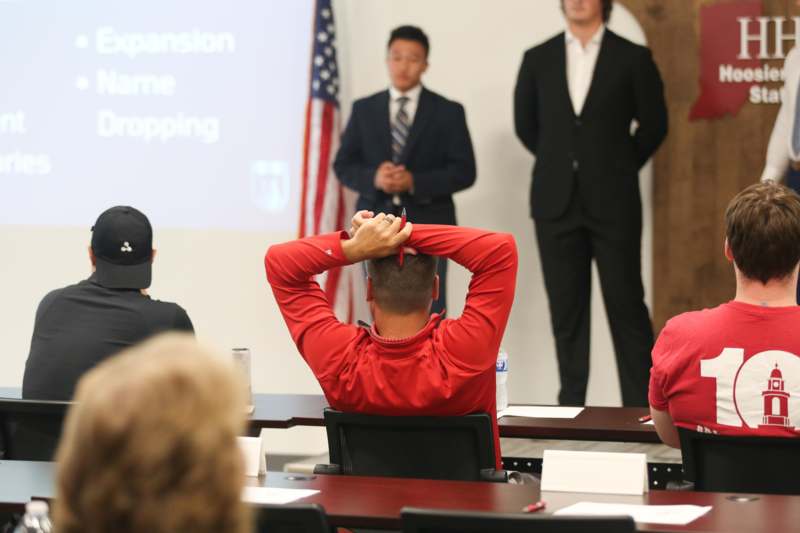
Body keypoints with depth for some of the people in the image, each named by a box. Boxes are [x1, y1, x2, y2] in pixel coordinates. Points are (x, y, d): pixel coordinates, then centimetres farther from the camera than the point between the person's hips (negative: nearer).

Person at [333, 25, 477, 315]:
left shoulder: (447, 112, 3)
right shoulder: (364, 109, 9)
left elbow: (464, 171, -3)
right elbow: (343, 166, 8)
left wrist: (415, 182, -17)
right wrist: (373, 178, -14)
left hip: (427, 228, -2)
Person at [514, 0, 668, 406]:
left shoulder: (632, 58, -1)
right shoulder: (538, 59, 6)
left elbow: (654, 124, 6)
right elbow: (525, 124, 16)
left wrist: (620, 168, 8)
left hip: (613, 202, -2)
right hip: (556, 201, 2)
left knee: (626, 304, 0)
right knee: (566, 308, 5)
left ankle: (640, 405, 6)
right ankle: (571, 406, 11)